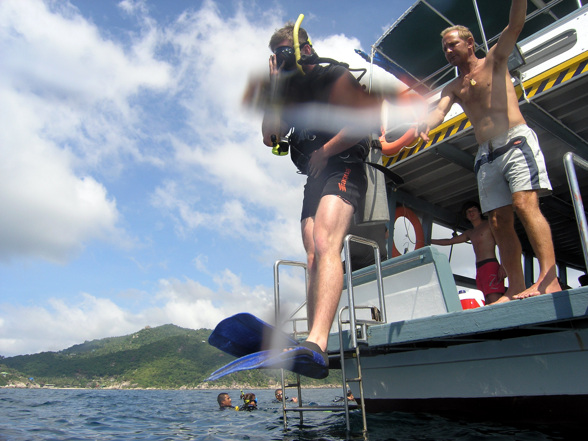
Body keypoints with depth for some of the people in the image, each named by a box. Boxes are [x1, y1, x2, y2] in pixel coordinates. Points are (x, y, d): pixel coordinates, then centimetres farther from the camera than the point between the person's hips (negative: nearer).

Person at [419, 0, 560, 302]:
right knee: (499, 221, -3)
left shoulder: (494, 62, 13)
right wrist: (426, 127, -21)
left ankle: (548, 279, -25)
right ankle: (516, 288, -1)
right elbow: (440, 110, 1)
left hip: (516, 141, -4)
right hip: (486, 155, 5)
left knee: (525, 204, -21)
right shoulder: (453, 88, 21)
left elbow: (515, 25, -2)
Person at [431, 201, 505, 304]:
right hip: (479, 269, 6)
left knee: (494, 300, -24)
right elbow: (450, 241, 34)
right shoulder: (469, 233, 28)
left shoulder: (489, 224, 8)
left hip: (490, 265, -6)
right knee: (489, 303, -8)